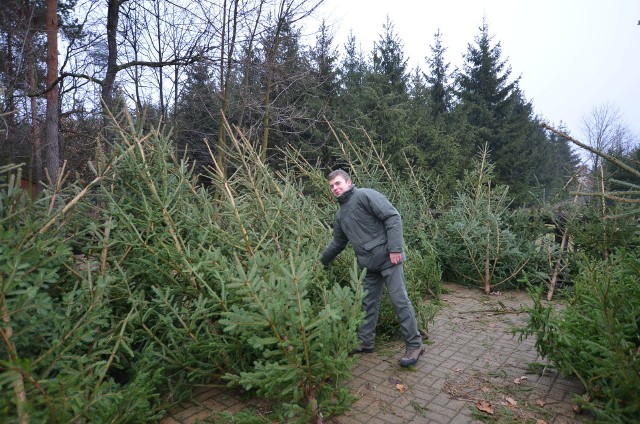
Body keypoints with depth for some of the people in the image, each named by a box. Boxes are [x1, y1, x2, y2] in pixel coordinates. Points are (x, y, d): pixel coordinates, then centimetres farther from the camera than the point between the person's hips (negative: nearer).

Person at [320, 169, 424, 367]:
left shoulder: (365, 196, -10)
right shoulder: (341, 214, 16)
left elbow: (393, 217, -16)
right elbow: (337, 242, 27)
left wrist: (395, 248, -20)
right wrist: (321, 261, 31)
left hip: (387, 257, -8)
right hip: (369, 264, 8)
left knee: (400, 301, -2)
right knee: (368, 303, 14)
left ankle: (415, 345, 11)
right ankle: (365, 342, 28)